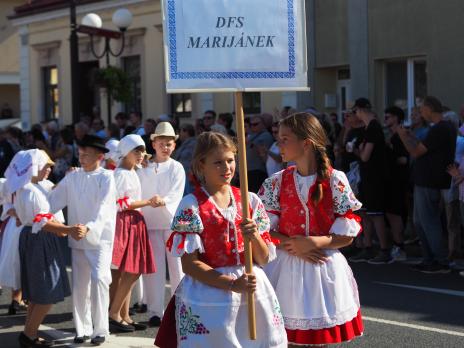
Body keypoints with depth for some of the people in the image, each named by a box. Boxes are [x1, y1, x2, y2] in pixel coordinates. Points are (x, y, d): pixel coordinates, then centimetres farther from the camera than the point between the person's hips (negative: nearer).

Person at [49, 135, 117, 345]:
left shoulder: (106, 177, -7)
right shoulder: (72, 177, 7)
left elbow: (104, 207, -19)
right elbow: (54, 200, 4)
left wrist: (90, 227, -33)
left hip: (100, 237, -5)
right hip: (77, 239, 5)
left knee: (98, 279, -15)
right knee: (79, 284, 8)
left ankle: (100, 329, -5)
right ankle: (82, 329, 19)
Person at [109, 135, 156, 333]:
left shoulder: (132, 174, 18)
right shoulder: (121, 174, -11)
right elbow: (122, 203, -16)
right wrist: (148, 202, -12)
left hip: (134, 224, 9)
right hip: (124, 224, -9)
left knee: (129, 273, 9)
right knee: (131, 273, -10)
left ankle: (124, 316, 13)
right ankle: (113, 314, -4)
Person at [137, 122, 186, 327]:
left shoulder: (176, 168, 3)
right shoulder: (143, 169, 8)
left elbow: (177, 195, -9)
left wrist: (163, 201, -27)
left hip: (172, 222, -1)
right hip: (150, 223, 1)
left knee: (176, 265, 1)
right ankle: (155, 311, 7)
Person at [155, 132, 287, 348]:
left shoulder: (250, 200, 5)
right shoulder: (191, 205, -6)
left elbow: (263, 259, 7)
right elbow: (189, 264, -10)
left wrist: (254, 237, -14)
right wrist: (232, 284, -19)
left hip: (254, 294, 4)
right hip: (210, 295, -4)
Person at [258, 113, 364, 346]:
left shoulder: (335, 180, -5)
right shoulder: (277, 182, 2)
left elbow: (347, 235, -4)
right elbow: (265, 231, 0)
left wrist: (314, 242, -18)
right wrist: (293, 247, -15)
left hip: (324, 270, -1)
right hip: (286, 268, 1)